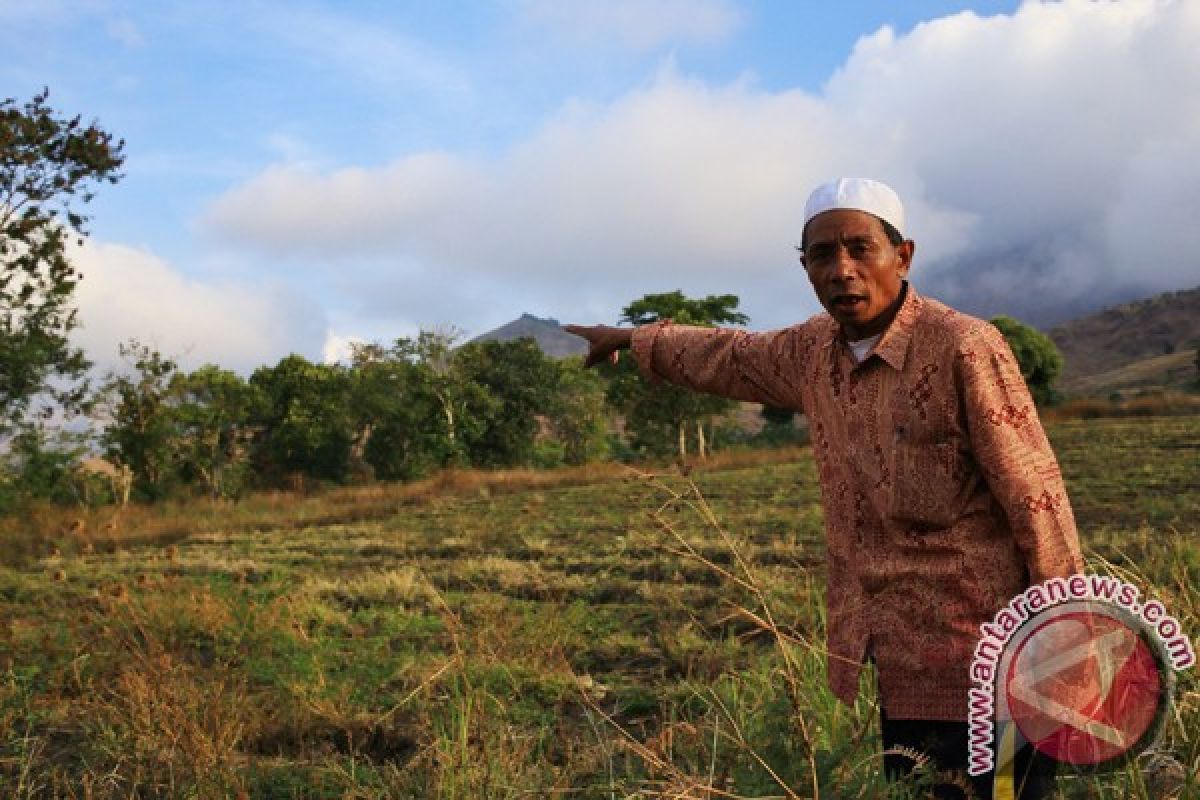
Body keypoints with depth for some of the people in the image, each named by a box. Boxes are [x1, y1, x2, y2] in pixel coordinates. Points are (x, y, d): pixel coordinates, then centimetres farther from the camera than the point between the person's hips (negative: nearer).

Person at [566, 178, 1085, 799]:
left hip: (975, 667, -6)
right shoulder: (813, 351, 5)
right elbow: (730, 356, 26)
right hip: (887, 668, 6)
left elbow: (1036, 502, -14)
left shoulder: (965, 349, -15)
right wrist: (632, 339, 38)